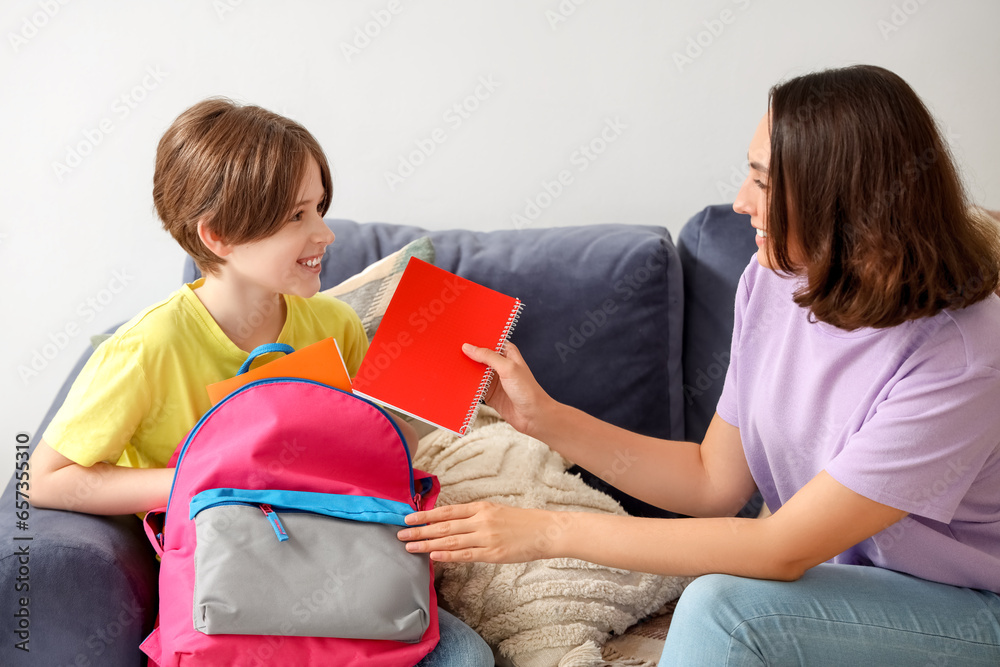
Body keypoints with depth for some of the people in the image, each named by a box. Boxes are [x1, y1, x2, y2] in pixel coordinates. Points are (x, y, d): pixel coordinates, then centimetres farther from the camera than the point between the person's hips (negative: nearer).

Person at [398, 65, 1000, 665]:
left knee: (721, 605, -29)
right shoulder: (775, 280, -7)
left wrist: (554, 531, -27)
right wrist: (543, 417, -7)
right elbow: (714, 482, 0)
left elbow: (784, 550, -27)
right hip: (838, 578, 5)